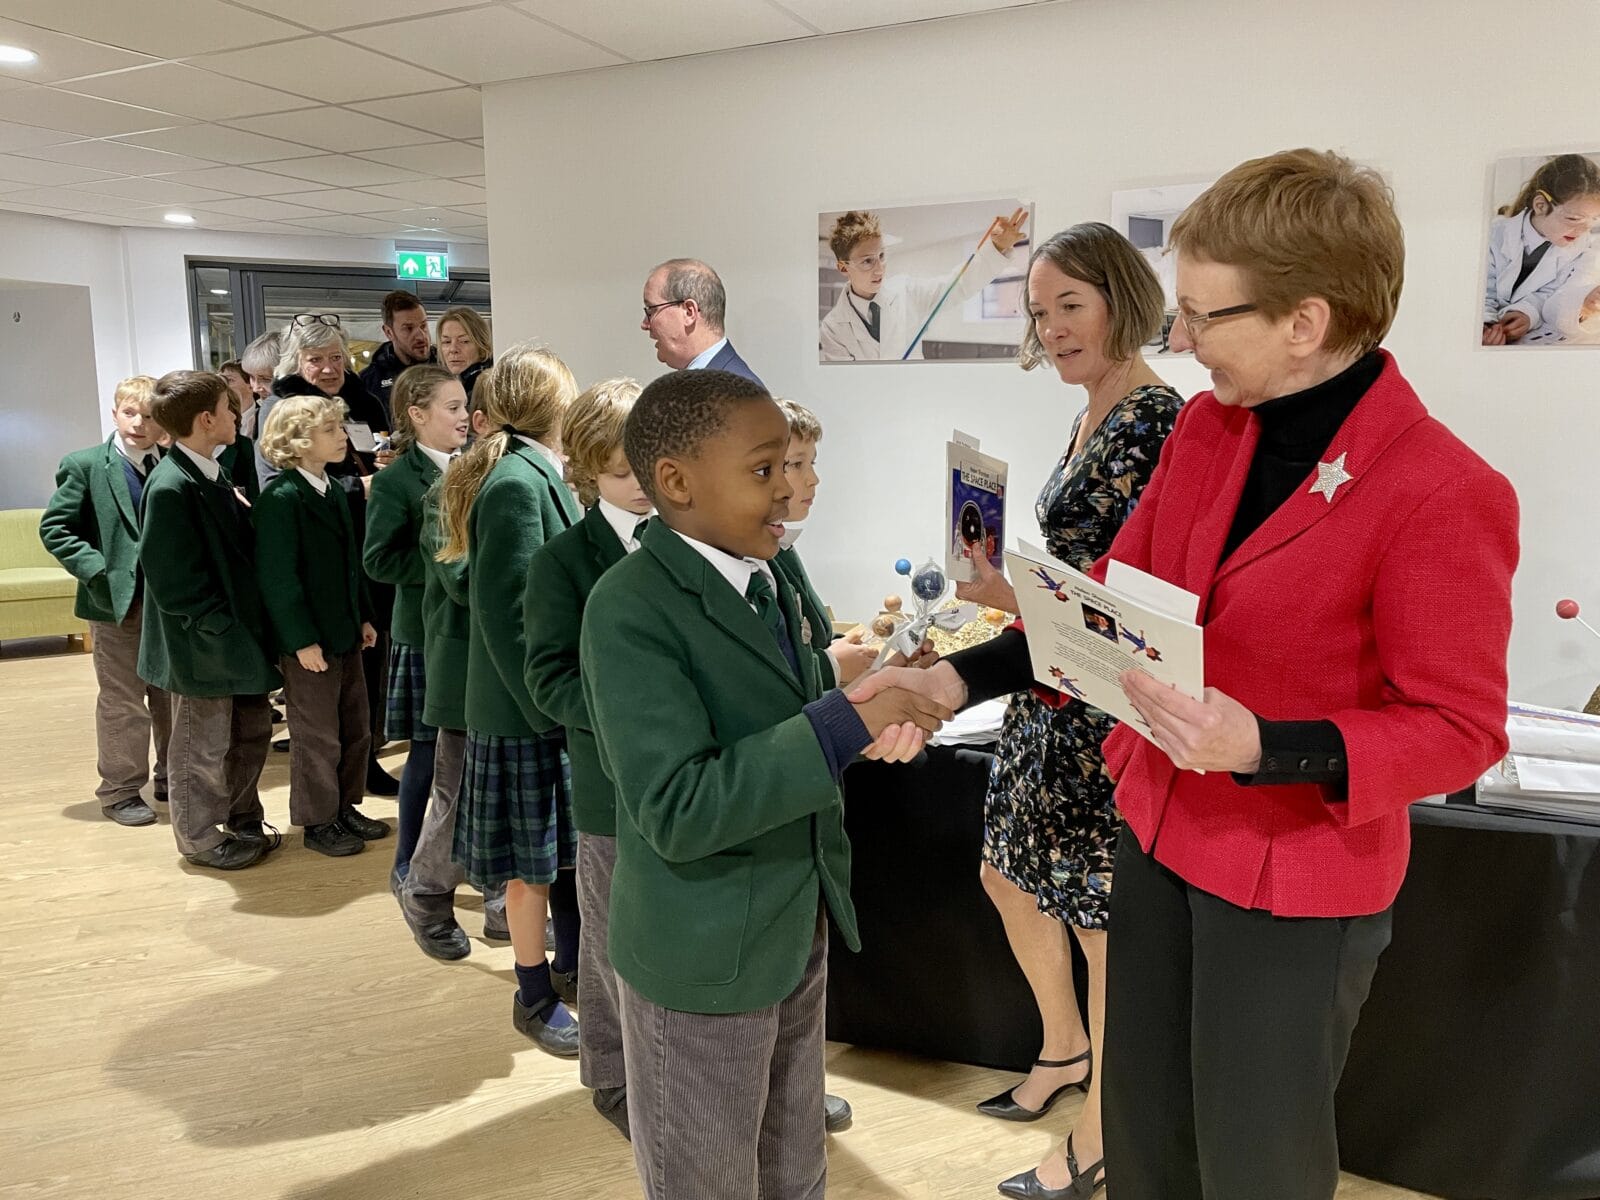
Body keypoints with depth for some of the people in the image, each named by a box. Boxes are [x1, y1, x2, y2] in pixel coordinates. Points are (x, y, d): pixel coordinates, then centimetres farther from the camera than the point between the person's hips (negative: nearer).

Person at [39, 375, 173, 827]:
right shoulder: (85, 465, -5)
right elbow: (54, 528, -5)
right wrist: (98, 570, -15)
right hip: (118, 602, -3)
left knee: (174, 696, 14)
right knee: (123, 704, 4)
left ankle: (171, 776, 30)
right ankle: (120, 791, 18)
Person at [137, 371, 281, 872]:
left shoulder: (212, 474, 6)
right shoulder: (171, 487, -21)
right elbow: (174, 581, -22)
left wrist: (249, 621, 6)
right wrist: (221, 628, -18)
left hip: (236, 632, 9)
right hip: (204, 643, -9)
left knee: (252, 729, 18)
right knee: (203, 745, 8)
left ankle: (243, 820, 35)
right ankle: (200, 838, 25)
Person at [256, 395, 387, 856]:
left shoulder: (334, 491, 10)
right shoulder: (281, 498, -16)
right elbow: (277, 576, -19)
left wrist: (364, 617, 12)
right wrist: (303, 640, -19)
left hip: (345, 632, 8)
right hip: (307, 639, -8)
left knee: (356, 728, 16)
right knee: (318, 736, 5)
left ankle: (345, 807, 31)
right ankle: (318, 822, 20)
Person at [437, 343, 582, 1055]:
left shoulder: (535, 474, 9)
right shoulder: (518, 483, -20)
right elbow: (505, 614, -22)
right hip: (526, 710, -9)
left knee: (567, 844, 19)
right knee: (534, 860, 6)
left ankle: (572, 967, 36)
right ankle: (534, 997, 23)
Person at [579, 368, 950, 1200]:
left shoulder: (767, 583, 4)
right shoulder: (631, 609, -22)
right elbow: (677, 811, -29)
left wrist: (879, 703, -5)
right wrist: (848, 721, -31)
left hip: (798, 936, 7)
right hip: (703, 957, -7)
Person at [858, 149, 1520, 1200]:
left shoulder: (1443, 493, -22)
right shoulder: (1204, 429, -2)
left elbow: (1460, 731, -16)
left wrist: (1261, 748, -30)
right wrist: (958, 679, -2)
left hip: (1296, 884, -6)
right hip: (1160, 838, 6)